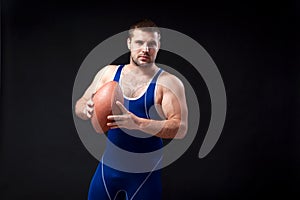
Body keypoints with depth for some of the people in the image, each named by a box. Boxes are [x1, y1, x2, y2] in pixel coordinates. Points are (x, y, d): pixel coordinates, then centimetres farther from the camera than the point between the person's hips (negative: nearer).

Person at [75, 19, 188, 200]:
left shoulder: (169, 83, -11)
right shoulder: (109, 73, 0)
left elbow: (180, 128, -20)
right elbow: (79, 106, 6)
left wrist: (137, 122, -34)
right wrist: (87, 109, -19)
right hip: (109, 163, 3)